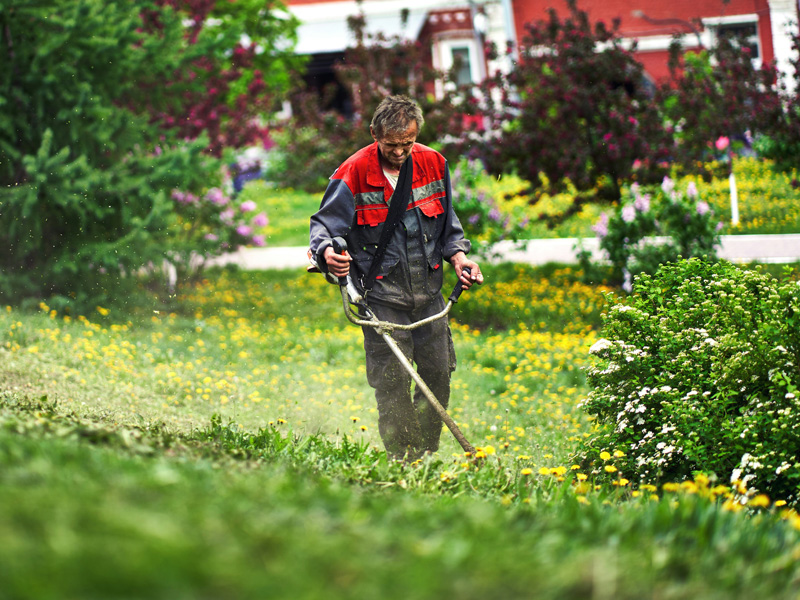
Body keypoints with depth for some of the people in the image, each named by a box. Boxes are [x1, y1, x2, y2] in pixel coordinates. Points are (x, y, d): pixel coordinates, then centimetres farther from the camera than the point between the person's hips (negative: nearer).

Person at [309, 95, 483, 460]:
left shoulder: (433, 164, 2)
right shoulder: (354, 174, -12)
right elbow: (324, 224, -11)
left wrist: (457, 254, -1)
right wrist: (327, 252, -33)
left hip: (427, 290, 5)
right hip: (383, 296, -5)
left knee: (438, 375, 8)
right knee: (392, 384, -7)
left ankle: (427, 458, 23)